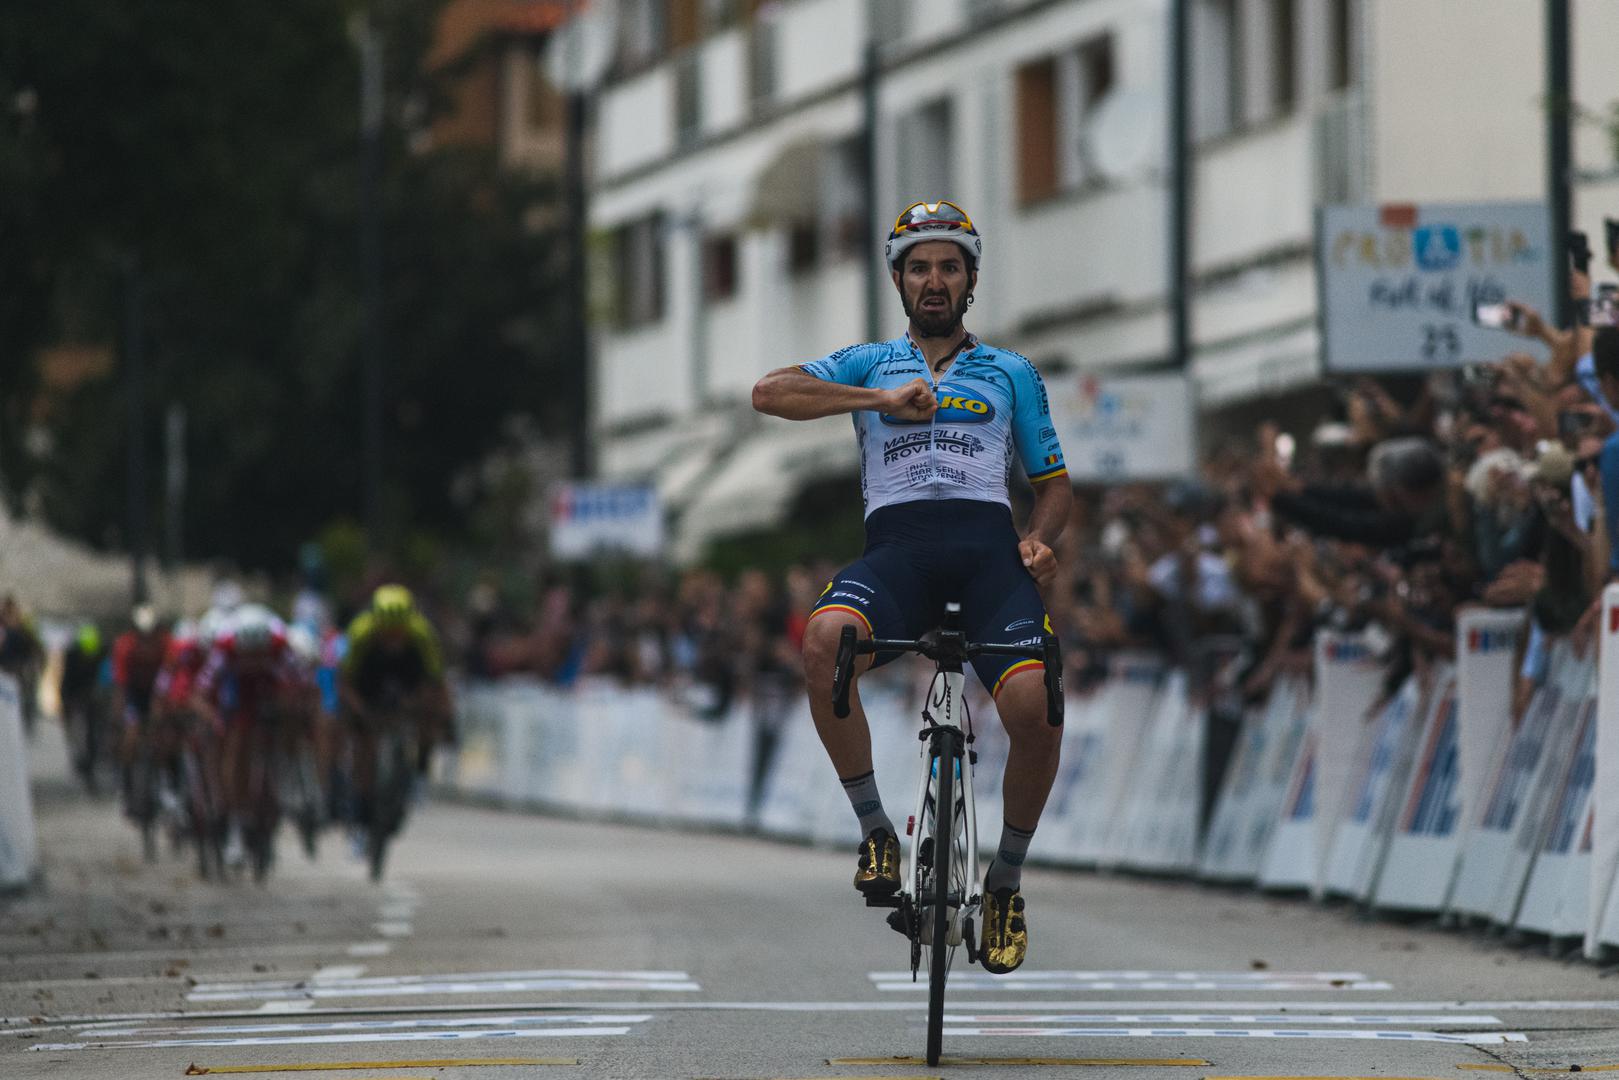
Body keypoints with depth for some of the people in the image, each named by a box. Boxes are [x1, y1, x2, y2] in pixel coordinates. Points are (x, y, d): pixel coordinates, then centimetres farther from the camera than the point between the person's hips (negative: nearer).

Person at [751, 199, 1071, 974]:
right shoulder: (871, 364, 20)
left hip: (987, 545, 1)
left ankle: (1006, 880, 1)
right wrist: (882, 400, -7)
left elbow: (1054, 484, 23)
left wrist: (1038, 540, -1)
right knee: (824, 640, -36)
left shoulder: (1011, 373, 23)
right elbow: (770, 394, 3)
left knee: (1034, 708, -25)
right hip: (896, 544, 0)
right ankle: (875, 829, -18)